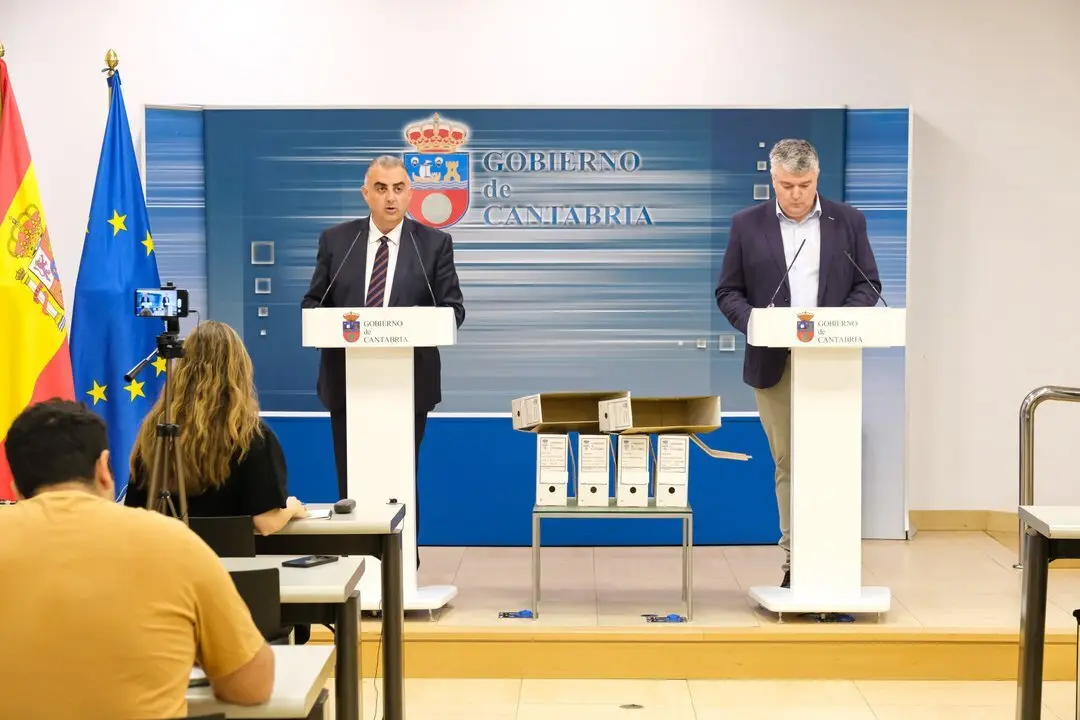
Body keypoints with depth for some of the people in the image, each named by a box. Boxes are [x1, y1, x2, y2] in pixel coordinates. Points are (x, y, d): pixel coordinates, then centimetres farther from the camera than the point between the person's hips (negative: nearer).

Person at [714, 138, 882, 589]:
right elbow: (728, 292, 5)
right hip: (774, 364, 0)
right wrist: (754, 324, -15)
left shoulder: (848, 221, 5)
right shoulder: (747, 225, 4)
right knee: (788, 463, 5)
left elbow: (869, 285, 6)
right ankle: (795, 560, 11)